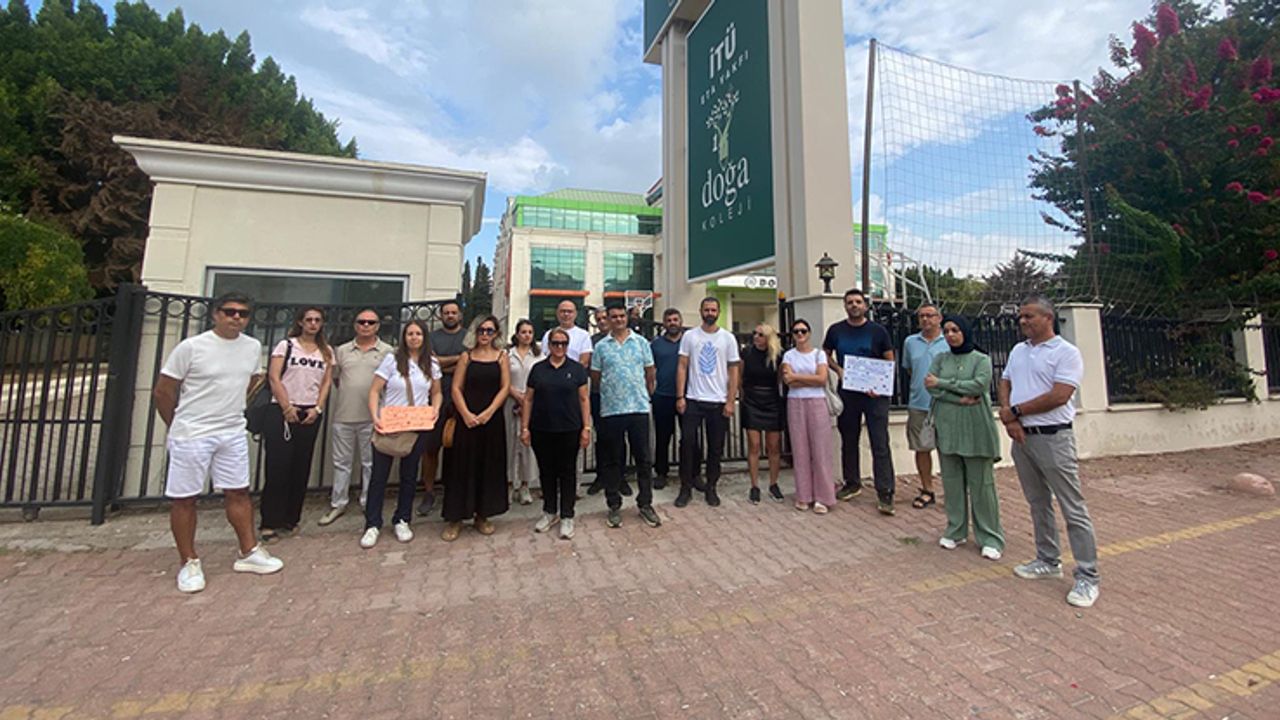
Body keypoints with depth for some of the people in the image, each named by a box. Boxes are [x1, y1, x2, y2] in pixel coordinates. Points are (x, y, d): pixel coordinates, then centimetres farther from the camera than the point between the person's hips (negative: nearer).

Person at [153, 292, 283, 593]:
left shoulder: (253, 347, 2)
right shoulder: (191, 347, -11)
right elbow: (162, 391, -3)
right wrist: (177, 426, 7)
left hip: (233, 433, 4)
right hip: (191, 435, -4)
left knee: (238, 492, 10)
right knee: (184, 498, 5)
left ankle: (249, 553, 21)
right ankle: (189, 563, 20)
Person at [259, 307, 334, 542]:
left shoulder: (326, 352, 11)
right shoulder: (286, 345, 2)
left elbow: (327, 382, 8)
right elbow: (273, 377, -4)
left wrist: (317, 409, -5)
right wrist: (286, 407, -10)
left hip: (310, 414, 3)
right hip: (282, 412, -3)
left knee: (301, 469, 6)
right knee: (278, 467, -4)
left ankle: (290, 519, 16)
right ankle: (270, 522, 5)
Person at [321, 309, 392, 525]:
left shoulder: (387, 351, -1)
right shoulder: (342, 350, 9)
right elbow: (334, 377, 16)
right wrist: (349, 393, 7)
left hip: (371, 417, -3)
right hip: (342, 416, 3)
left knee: (370, 463, 8)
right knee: (342, 462, 13)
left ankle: (369, 505, 21)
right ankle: (337, 504, 25)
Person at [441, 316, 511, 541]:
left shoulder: (501, 356, 5)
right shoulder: (466, 356, 6)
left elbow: (505, 387, -2)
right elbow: (456, 389, 1)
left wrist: (488, 413, -12)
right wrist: (466, 414, -13)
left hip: (492, 419, 1)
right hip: (467, 419, 0)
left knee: (489, 467, 6)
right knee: (462, 466, 1)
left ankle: (482, 515, 21)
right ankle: (455, 519, 13)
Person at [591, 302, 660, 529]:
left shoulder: (641, 342, 5)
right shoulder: (601, 346, 4)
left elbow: (650, 374, 10)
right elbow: (595, 376, 8)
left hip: (639, 408, 1)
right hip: (611, 410, 0)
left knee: (643, 458, 6)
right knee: (613, 460, 8)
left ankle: (645, 504, 20)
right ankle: (614, 506, 21)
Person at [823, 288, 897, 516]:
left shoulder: (878, 331, 0)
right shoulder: (835, 330, 5)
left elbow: (890, 362, 3)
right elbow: (826, 356, 15)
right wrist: (839, 370, -5)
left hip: (875, 394, -2)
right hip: (847, 393, 3)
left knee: (880, 444, -5)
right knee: (848, 441, 12)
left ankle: (885, 494, 1)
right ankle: (852, 483, 28)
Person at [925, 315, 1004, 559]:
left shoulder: (981, 359, 3)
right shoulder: (940, 359, 10)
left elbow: (978, 385, -14)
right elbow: (930, 386, -3)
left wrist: (942, 383, -10)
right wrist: (960, 399, -13)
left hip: (976, 429, -3)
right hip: (947, 428, 3)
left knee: (981, 483, 1)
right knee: (951, 482, 8)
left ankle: (990, 537, 12)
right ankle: (955, 531, 20)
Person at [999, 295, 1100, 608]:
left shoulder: (1066, 352, -9)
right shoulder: (1018, 351, 13)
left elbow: (1059, 396, -19)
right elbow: (1005, 385, 12)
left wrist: (1015, 410, -11)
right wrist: (1009, 419, -4)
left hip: (1053, 438, -7)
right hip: (1022, 437, 7)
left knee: (1073, 508, 0)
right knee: (1038, 503, 16)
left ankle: (1087, 577, 11)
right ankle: (1048, 561, 29)